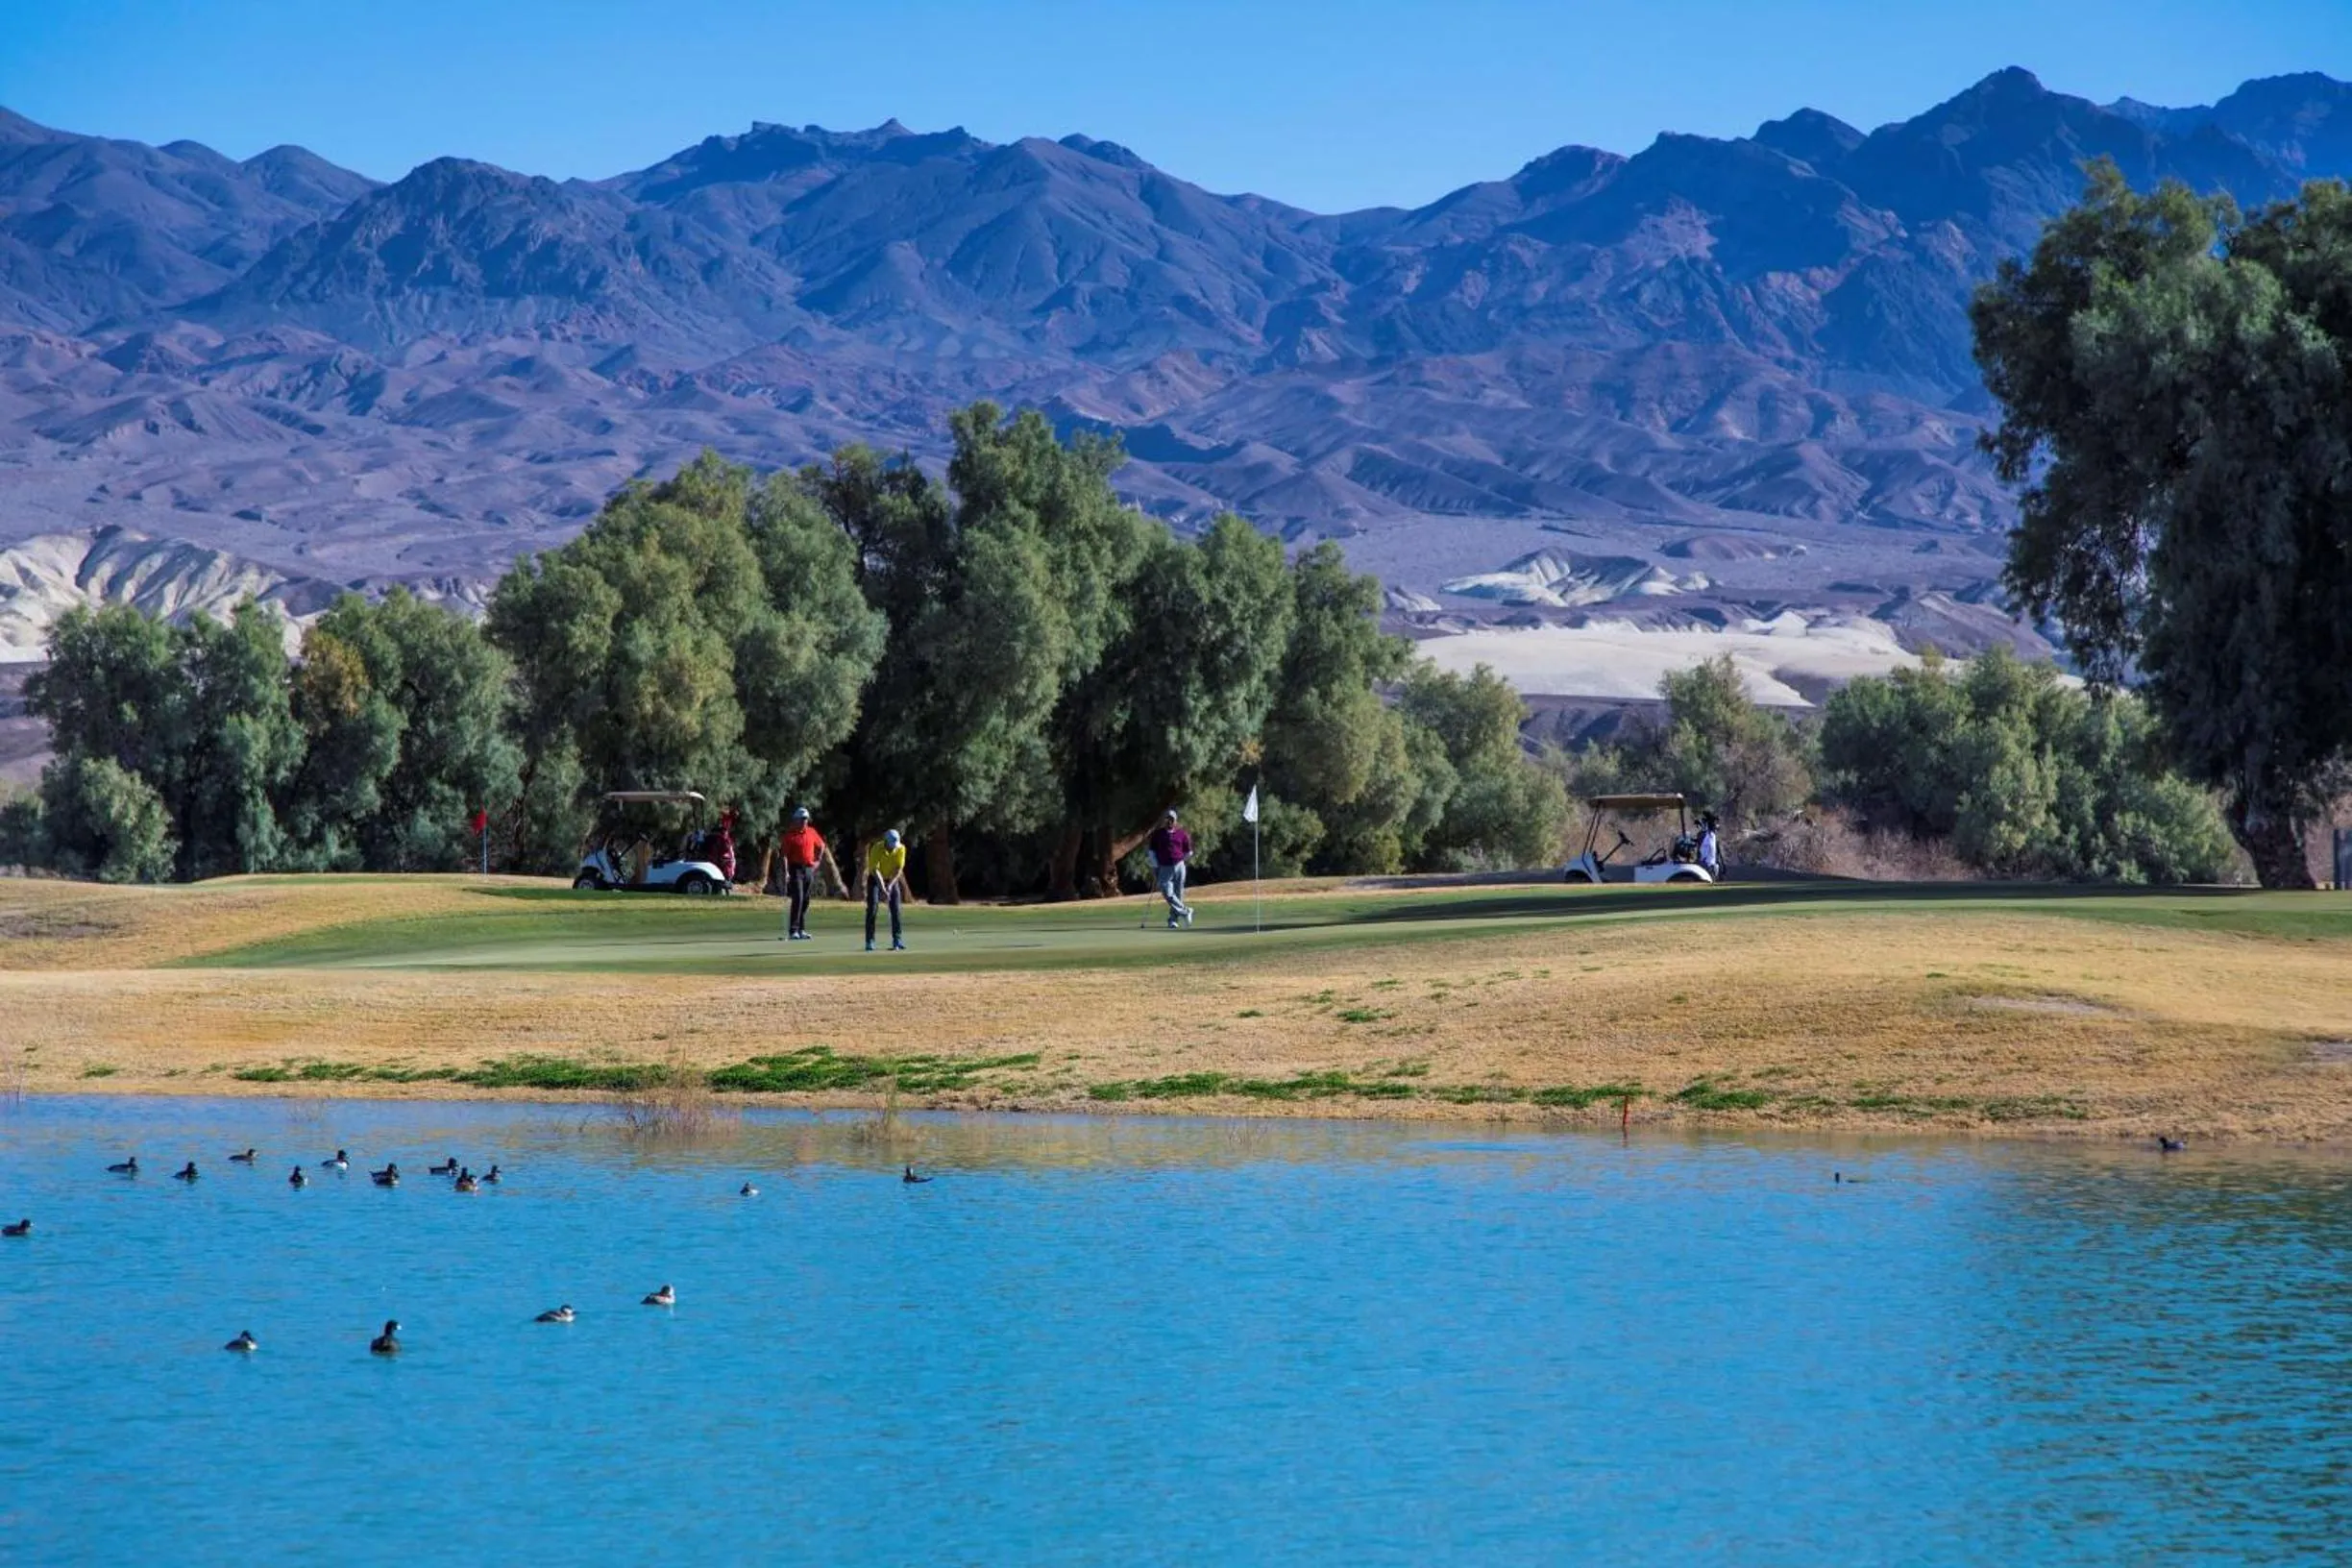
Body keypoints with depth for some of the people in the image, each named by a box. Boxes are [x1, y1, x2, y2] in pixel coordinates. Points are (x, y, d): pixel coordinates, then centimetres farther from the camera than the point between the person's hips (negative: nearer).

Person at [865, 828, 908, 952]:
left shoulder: (901, 849, -16)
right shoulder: (877, 849, -25)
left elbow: (899, 869, -16)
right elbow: (874, 870, -26)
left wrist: (890, 885, -26)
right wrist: (882, 888, -34)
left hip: (892, 879, 3)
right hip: (875, 879, -3)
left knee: (895, 909, -5)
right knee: (872, 909, -11)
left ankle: (897, 940, 0)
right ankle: (869, 941, -10)